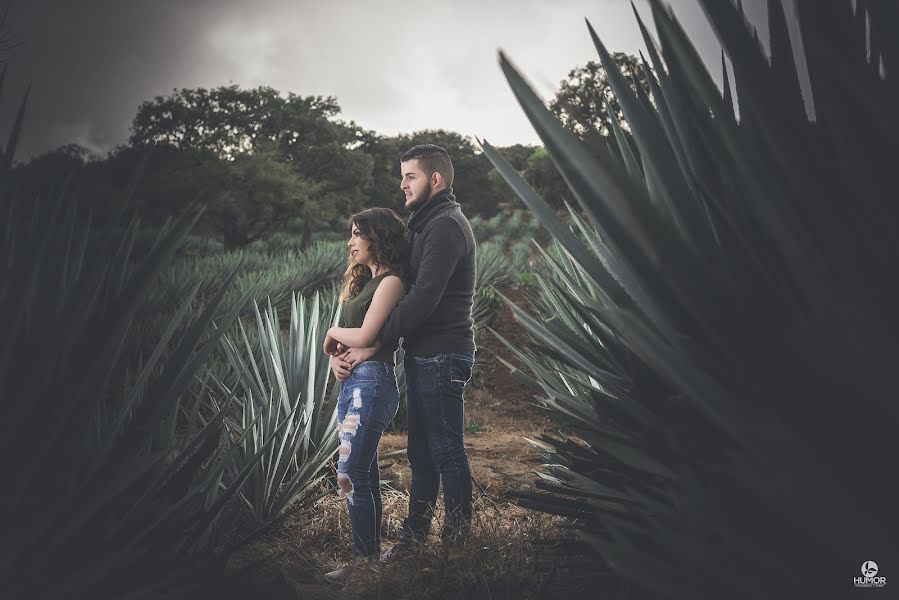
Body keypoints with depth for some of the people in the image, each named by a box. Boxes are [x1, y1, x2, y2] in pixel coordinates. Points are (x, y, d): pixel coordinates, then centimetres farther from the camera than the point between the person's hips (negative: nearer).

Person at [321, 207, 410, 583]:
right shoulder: (364, 281, 18)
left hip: (371, 383, -9)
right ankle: (371, 549, 24)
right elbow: (341, 337, 17)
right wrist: (336, 358, -4)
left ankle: (365, 558, 7)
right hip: (351, 382, 9)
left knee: (350, 475, -6)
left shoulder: (391, 281, -10)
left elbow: (363, 336, -18)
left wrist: (333, 332, 1)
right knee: (364, 473, 14)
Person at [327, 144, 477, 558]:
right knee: (420, 447, 16)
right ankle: (416, 529, 29)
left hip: (442, 357, -10)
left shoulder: (445, 226, -17)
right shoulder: (427, 225, 16)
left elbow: (423, 298, -25)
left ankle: (457, 530, 21)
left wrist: (372, 344, -19)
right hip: (423, 354, 10)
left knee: (446, 447, 4)